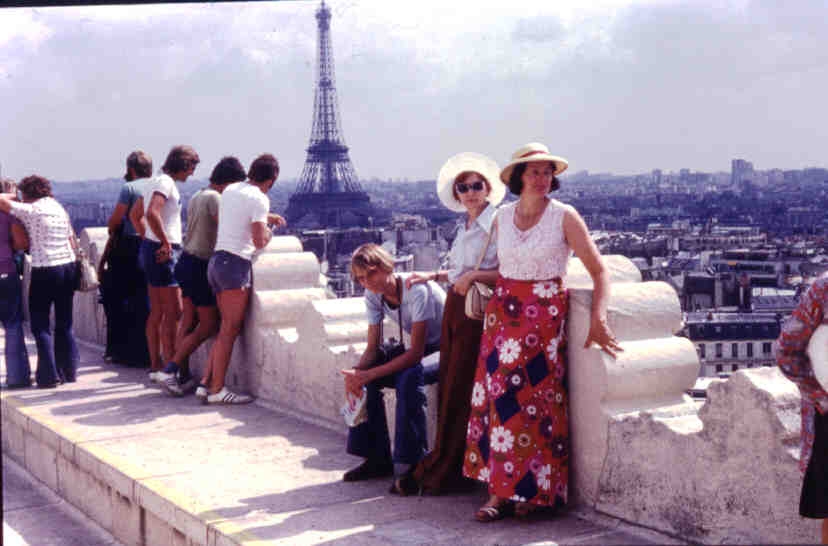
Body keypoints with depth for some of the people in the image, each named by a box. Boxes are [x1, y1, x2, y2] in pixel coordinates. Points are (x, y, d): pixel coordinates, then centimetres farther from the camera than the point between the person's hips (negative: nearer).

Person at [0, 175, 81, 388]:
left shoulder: (30, 210, -8)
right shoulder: (60, 209, 11)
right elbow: (73, 242, 12)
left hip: (44, 270, -6)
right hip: (69, 267, 6)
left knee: (40, 325, 2)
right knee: (64, 324, 14)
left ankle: (49, 376, -1)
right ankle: (68, 372, 18)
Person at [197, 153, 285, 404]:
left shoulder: (230, 190, 14)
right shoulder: (259, 199, -10)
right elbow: (259, 242, -15)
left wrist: (266, 217, 38)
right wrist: (268, 232, 6)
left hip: (216, 260, 8)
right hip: (236, 263, -8)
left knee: (228, 327, 12)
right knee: (230, 329, -5)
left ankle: (206, 383, 9)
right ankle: (217, 390, -4)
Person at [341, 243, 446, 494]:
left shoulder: (417, 289, -28)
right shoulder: (373, 295, -5)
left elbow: (415, 353, -29)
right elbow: (373, 348, -3)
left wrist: (368, 375, -32)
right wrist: (357, 372, -25)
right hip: (422, 350, 8)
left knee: (408, 378, -35)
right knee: (360, 376, -11)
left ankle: (411, 465, -25)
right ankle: (376, 458, 0)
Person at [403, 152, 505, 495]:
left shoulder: (497, 224, -10)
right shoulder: (464, 228, 15)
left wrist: (474, 275, -21)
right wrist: (431, 276, 18)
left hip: (476, 311, -8)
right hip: (454, 307, 8)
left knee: (459, 392, -3)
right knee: (448, 387, 9)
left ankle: (439, 472, 5)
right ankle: (443, 465, 17)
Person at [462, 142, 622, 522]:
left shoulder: (564, 217, -5)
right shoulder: (503, 217, 9)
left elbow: (599, 270, -8)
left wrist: (598, 318, -18)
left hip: (545, 315, -4)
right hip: (503, 312, 4)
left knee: (534, 397, -7)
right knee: (499, 394, -3)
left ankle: (533, 490, 4)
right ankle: (502, 489, 3)